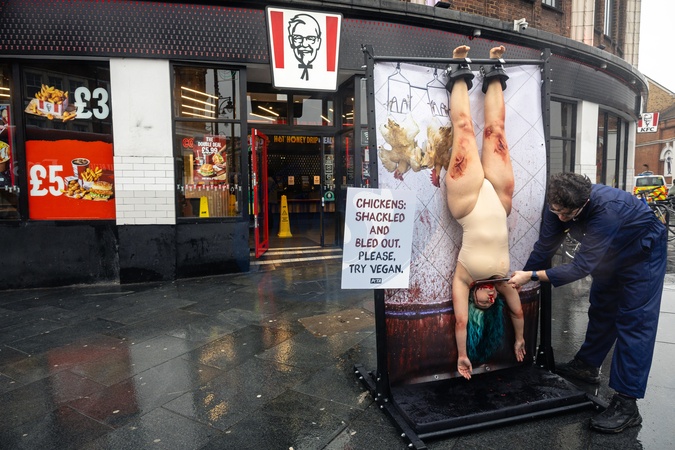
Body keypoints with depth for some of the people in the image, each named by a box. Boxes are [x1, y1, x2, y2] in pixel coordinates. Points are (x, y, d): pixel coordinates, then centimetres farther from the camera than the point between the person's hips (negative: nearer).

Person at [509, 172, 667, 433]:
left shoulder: (606, 210, -42)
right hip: (609, 253, 7)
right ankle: (587, 366, 34)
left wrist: (532, 275, -39)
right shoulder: (560, 206, -23)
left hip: (642, 253, -7)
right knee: (601, 309, 17)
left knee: (634, 321, -9)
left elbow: (582, 266, -40)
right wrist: (520, 279, -14)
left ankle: (627, 404, -7)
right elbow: (544, 247, -13)